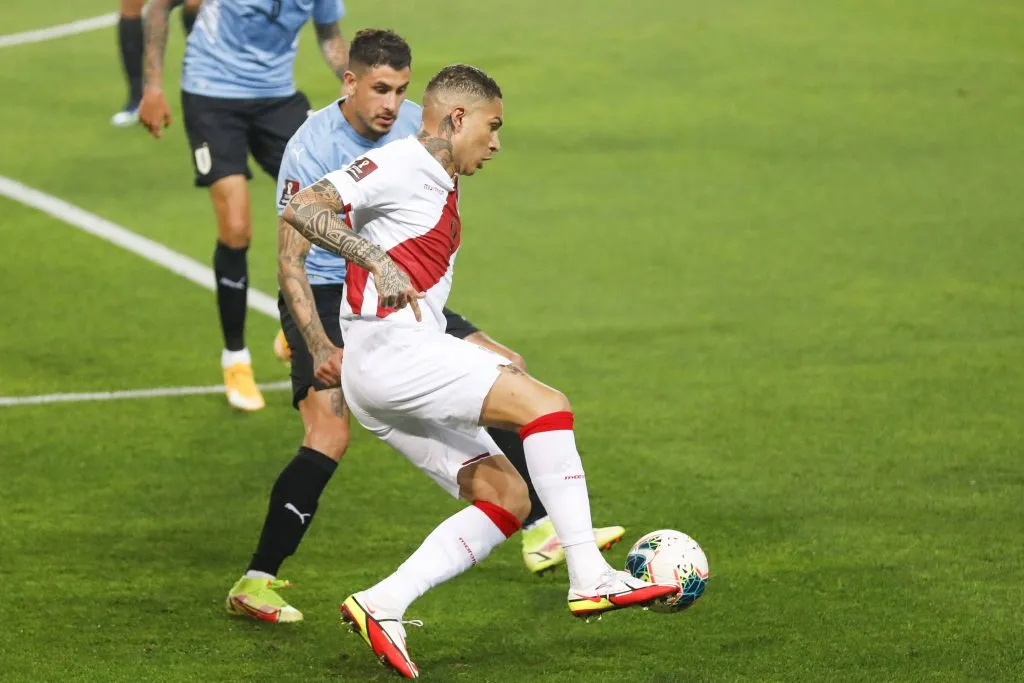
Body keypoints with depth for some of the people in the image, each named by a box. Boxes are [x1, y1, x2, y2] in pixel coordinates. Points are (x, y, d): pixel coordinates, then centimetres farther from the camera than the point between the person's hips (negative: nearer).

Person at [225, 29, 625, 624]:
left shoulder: (416, 127, -5)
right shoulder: (313, 147, -23)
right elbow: (290, 261, -26)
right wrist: (321, 348, -35)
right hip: (325, 300, -7)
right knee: (330, 437, -24)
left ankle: (543, 531, 12)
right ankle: (254, 585, -17)